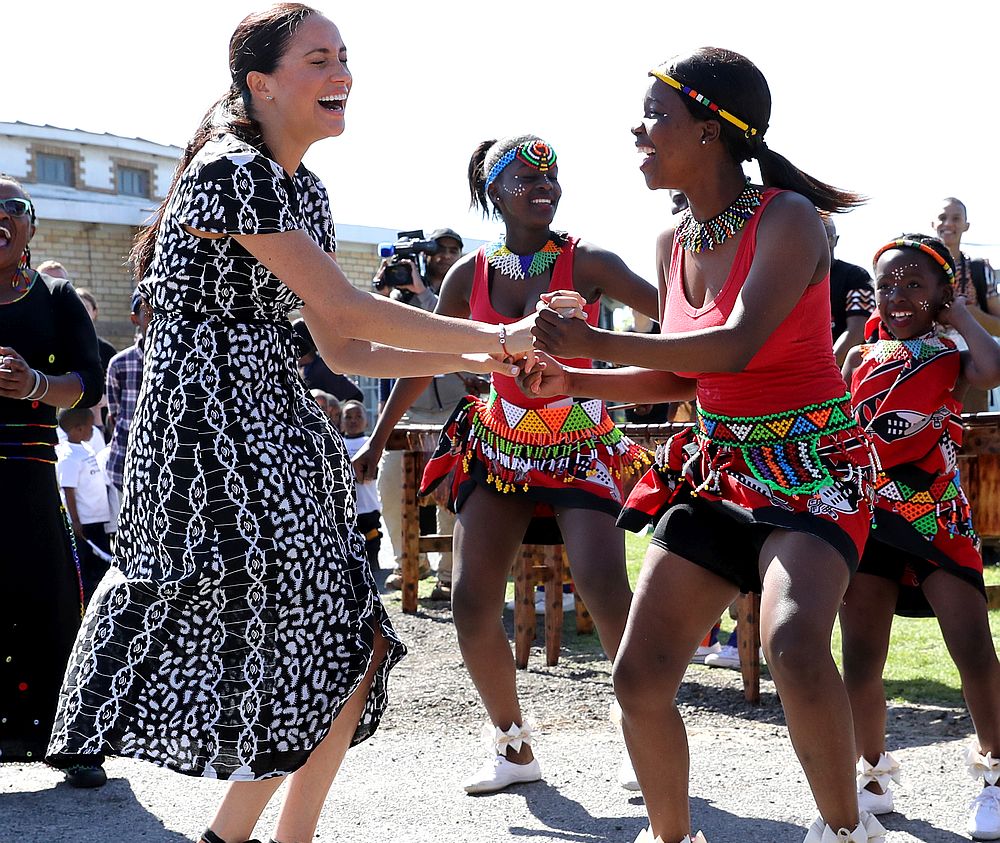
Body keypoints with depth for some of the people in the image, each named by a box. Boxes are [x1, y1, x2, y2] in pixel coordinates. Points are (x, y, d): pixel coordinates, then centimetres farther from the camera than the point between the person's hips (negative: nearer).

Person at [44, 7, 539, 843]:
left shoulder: (301, 187, 15)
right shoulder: (232, 169, -14)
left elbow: (343, 351, 15)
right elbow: (345, 312, -17)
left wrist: (477, 360, 7)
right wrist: (494, 337, -10)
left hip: (271, 429, 9)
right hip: (212, 424, -9)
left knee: (347, 647, 8)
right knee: (339, 648, -6)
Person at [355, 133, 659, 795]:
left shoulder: (585, 263, -7)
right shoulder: (470, 274, 3)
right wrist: (378, 440, 16)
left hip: (580, 446, -3)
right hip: (498, 446, 4)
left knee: (605, 590, -20)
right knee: (472, 600, -5)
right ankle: (514, 746, 13)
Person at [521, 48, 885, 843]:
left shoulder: (787, 218, -14)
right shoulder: (674, 242, 7)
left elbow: (739, 345, -27)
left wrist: (599, 343, -25)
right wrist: (575, 382, 4)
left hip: (811, 468, -7)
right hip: (719, 469, 7)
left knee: (794, 644, -33)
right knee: (639, 677, 2)